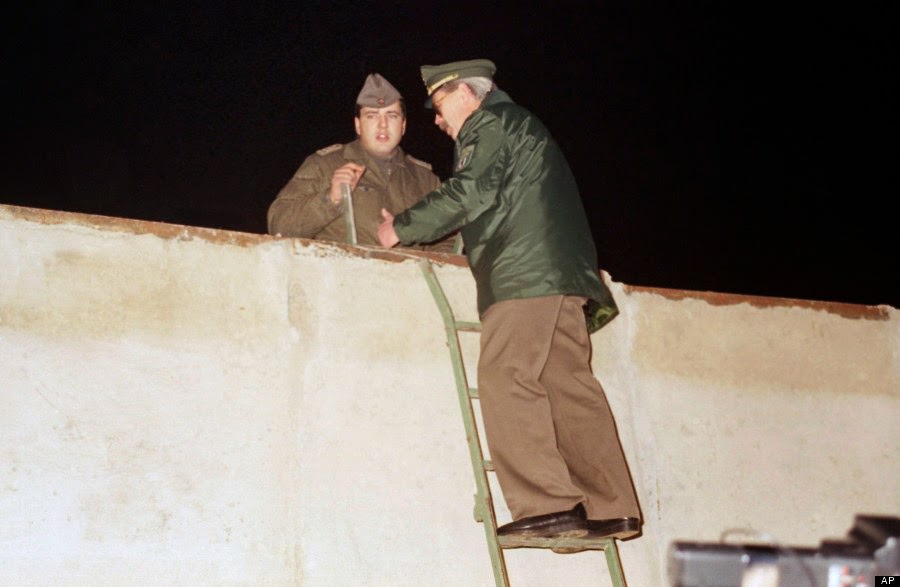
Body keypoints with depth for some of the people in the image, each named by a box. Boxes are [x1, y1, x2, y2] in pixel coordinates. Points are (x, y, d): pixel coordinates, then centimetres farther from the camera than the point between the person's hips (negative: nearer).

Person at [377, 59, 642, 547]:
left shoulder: (491, 124, 4)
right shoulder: (519, 126, 34)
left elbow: (470, 195, -10)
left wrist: (402, 229, -2)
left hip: (526, 273, -10)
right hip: (560, 277, 10)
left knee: (505, 378, -15)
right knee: (567, 384, 3)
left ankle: (548, 506, -23)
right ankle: (612, 508, -2)